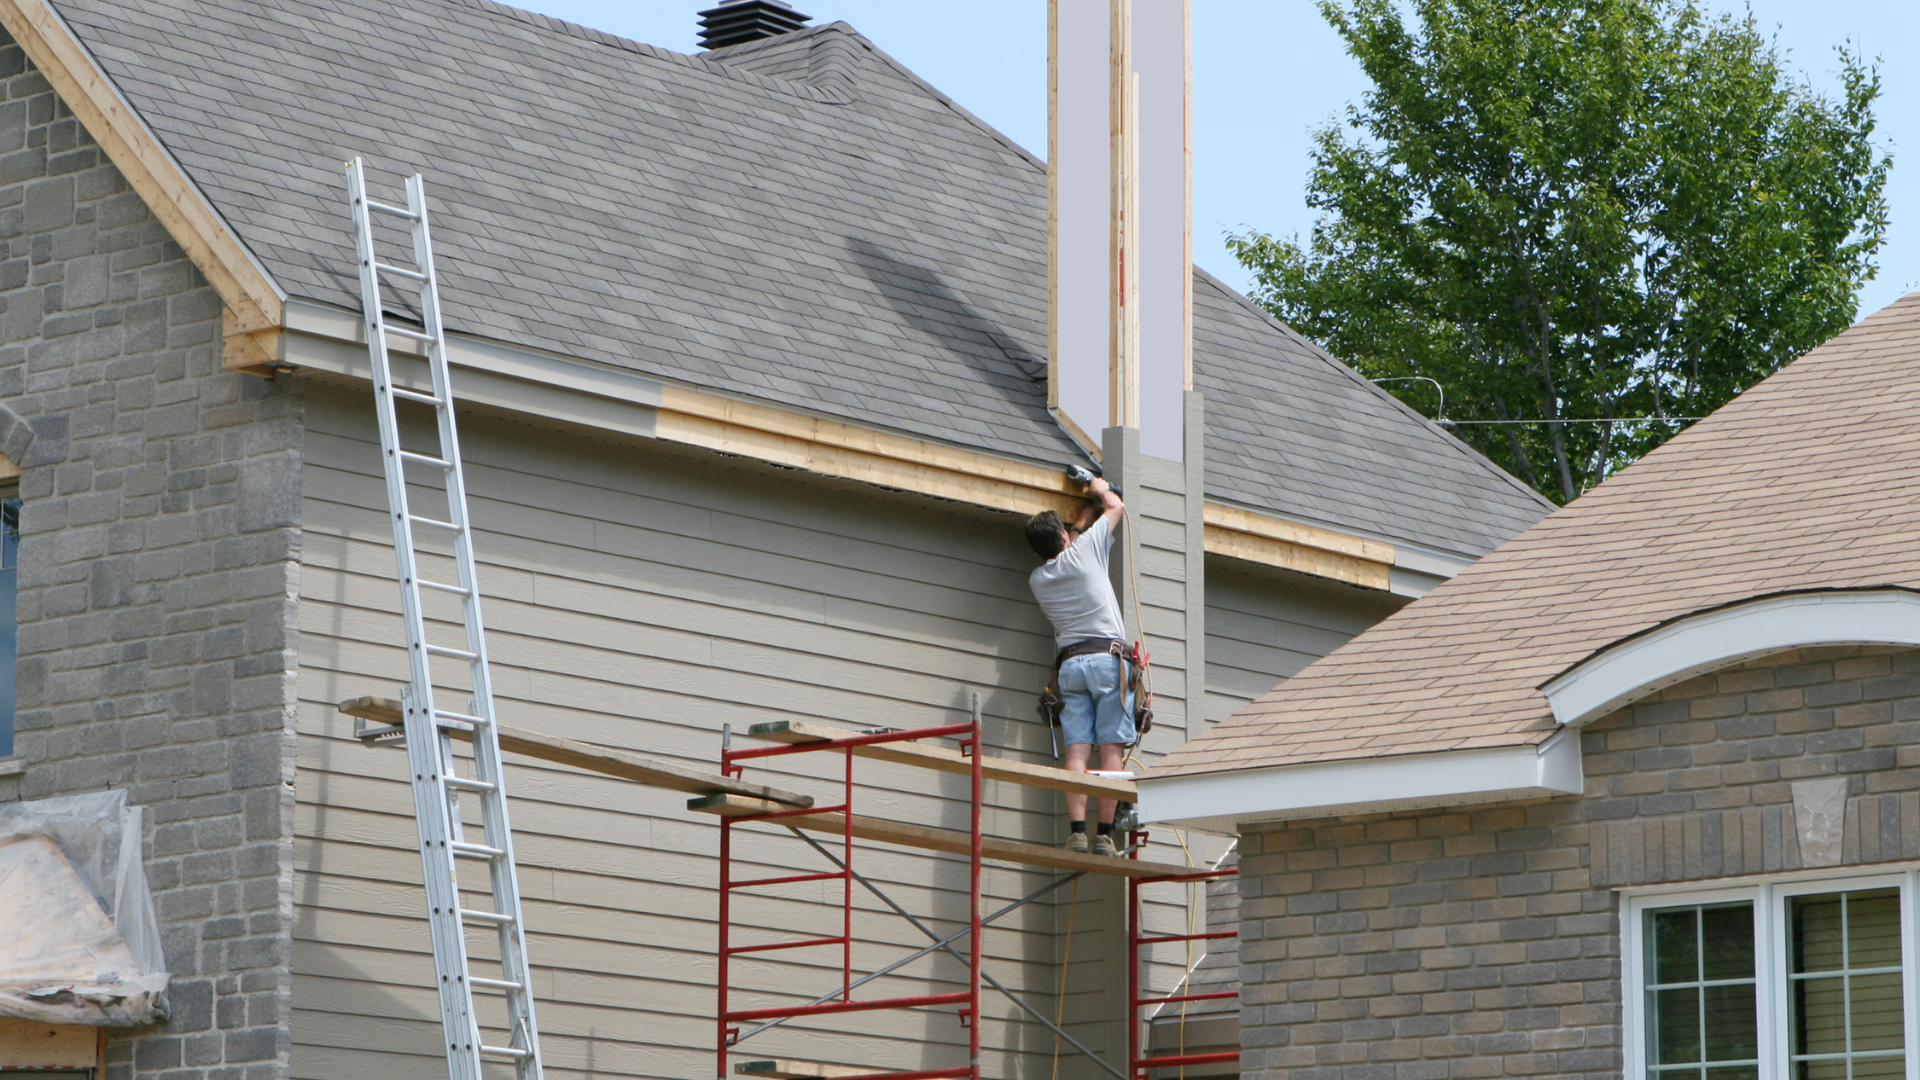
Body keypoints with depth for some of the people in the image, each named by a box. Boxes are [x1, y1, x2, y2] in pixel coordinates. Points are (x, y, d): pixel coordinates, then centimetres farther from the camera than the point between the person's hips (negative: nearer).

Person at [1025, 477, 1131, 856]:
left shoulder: (1038, 579, 15)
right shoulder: (1084, 551, 2)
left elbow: (1079, 527, 35)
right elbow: (1116, 507, 17)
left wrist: (1092, 503, 45)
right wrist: (1101, 490, 37)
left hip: (1069, 664, 4)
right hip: (1107, 657, -4)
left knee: (1077, 750, -3)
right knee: (1112, 748, -6)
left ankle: (1077, 831, -16)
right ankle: (1104, 832, -13)